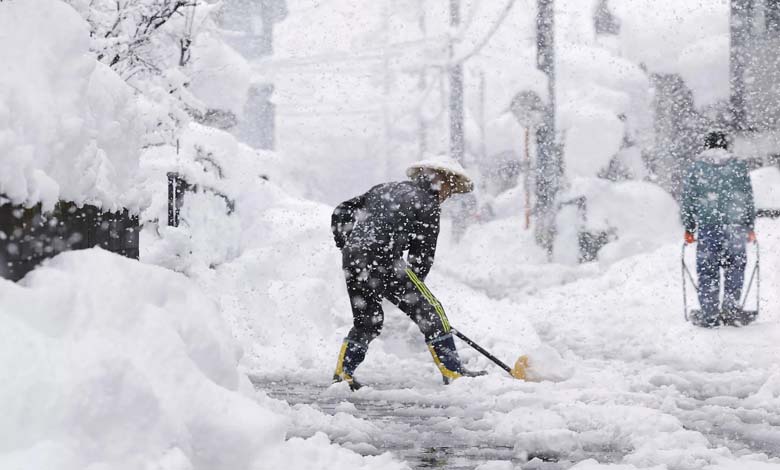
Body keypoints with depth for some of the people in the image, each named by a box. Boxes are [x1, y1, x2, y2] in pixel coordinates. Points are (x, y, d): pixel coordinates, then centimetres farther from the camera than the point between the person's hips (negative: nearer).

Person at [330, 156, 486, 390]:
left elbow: (342, 212, 25)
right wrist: (410, 287, 13)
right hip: (382, 260, -7)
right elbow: (422, 255, 2)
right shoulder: (428, 204, 4)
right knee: (430, 311, 1)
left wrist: (347, 245, 26)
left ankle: (343, 373, 18)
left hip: (351, 259, 7)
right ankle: (452, 371, 0)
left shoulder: (385, 189, 25)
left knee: (367, 320, 22)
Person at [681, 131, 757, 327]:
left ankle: (709, 314, 2)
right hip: (735, 226, 0)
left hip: (707, 227, 0)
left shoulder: (696, 167, 5)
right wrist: (750, 226, 15)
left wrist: (689, 228, 12)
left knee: (707, 270, 4)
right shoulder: (739, 166, 6)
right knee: (735, 267, 12)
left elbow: (688, 200, 5)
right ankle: (731, 308, 3)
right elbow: (748, 198, 8)